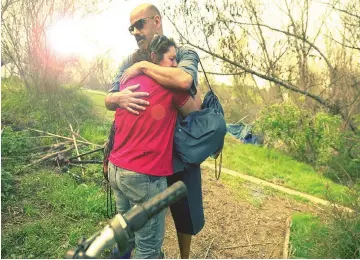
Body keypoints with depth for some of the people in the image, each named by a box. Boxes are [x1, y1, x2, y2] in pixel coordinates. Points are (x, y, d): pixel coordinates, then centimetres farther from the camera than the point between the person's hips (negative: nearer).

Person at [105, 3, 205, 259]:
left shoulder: (184, 54, -6)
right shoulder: (130, 61, 4)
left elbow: (183, 80, -29)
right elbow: (108, 100, 0)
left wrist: (143, 66, -18)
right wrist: (119, 98, -23)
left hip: (180, 154, -2)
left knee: (185, 214, 17)